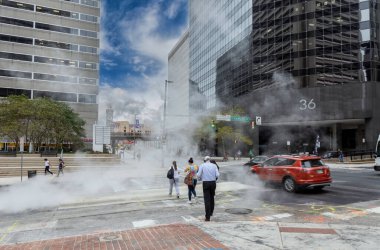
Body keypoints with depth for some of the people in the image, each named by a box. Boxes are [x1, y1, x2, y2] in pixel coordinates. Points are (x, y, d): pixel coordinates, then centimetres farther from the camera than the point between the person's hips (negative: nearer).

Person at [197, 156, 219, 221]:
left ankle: (208, 217, -4)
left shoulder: (202, 165, -1)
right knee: (212, 198, 22)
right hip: (213, 183, 3)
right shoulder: (214, 165, 4)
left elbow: (199, 175, -7)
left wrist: (201, 178, 15)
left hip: (206, 183, -3)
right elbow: (217, 175, -4)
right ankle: (211, 212, 36)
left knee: (207, 199, -1)